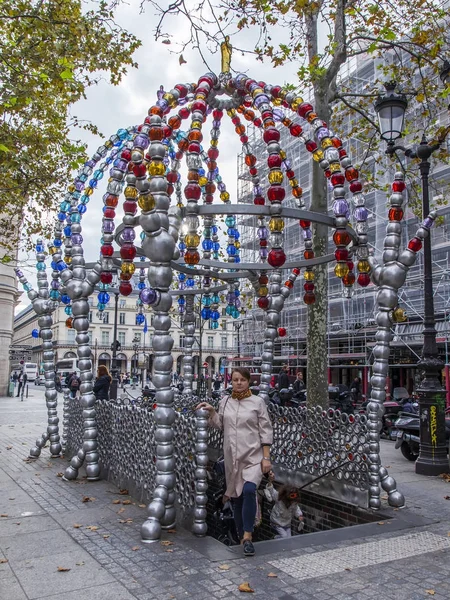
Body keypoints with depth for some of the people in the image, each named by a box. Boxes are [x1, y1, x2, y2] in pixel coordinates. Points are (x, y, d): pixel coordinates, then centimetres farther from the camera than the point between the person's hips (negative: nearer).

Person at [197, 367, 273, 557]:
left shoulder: (257, 402, -3)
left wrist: (266, 457, -7)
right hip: (232, 457, 4)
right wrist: (211, 411, -3)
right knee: (237, 496, 11)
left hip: (253, 456, -4)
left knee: (249, 491, -23)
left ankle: (247, 535, -10)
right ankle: (242, 536, 28)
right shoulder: (225, 401, 7)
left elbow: (265, 431, -3)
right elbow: (220, 425, 14)